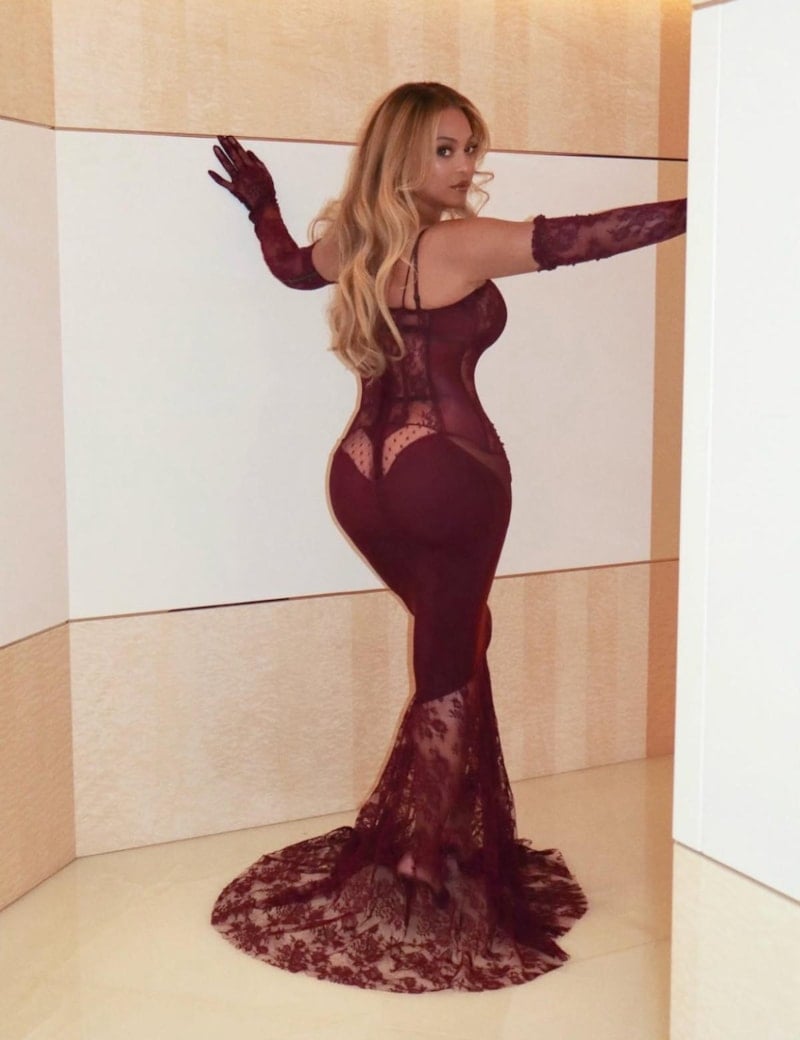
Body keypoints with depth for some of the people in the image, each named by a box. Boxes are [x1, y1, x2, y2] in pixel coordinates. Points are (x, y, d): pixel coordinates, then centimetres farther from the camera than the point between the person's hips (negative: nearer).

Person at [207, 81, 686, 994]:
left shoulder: (349, 243, 9)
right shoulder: (459, 246, -13)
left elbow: (291, 264, 30)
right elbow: (577, 238, -18)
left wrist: (263, 206, 49)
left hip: (360, 477, 7)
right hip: (447, 473, -7)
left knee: (455, 637, 22)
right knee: (449, 663, 5)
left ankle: (467, 838, 29)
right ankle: (425, 875, 9)